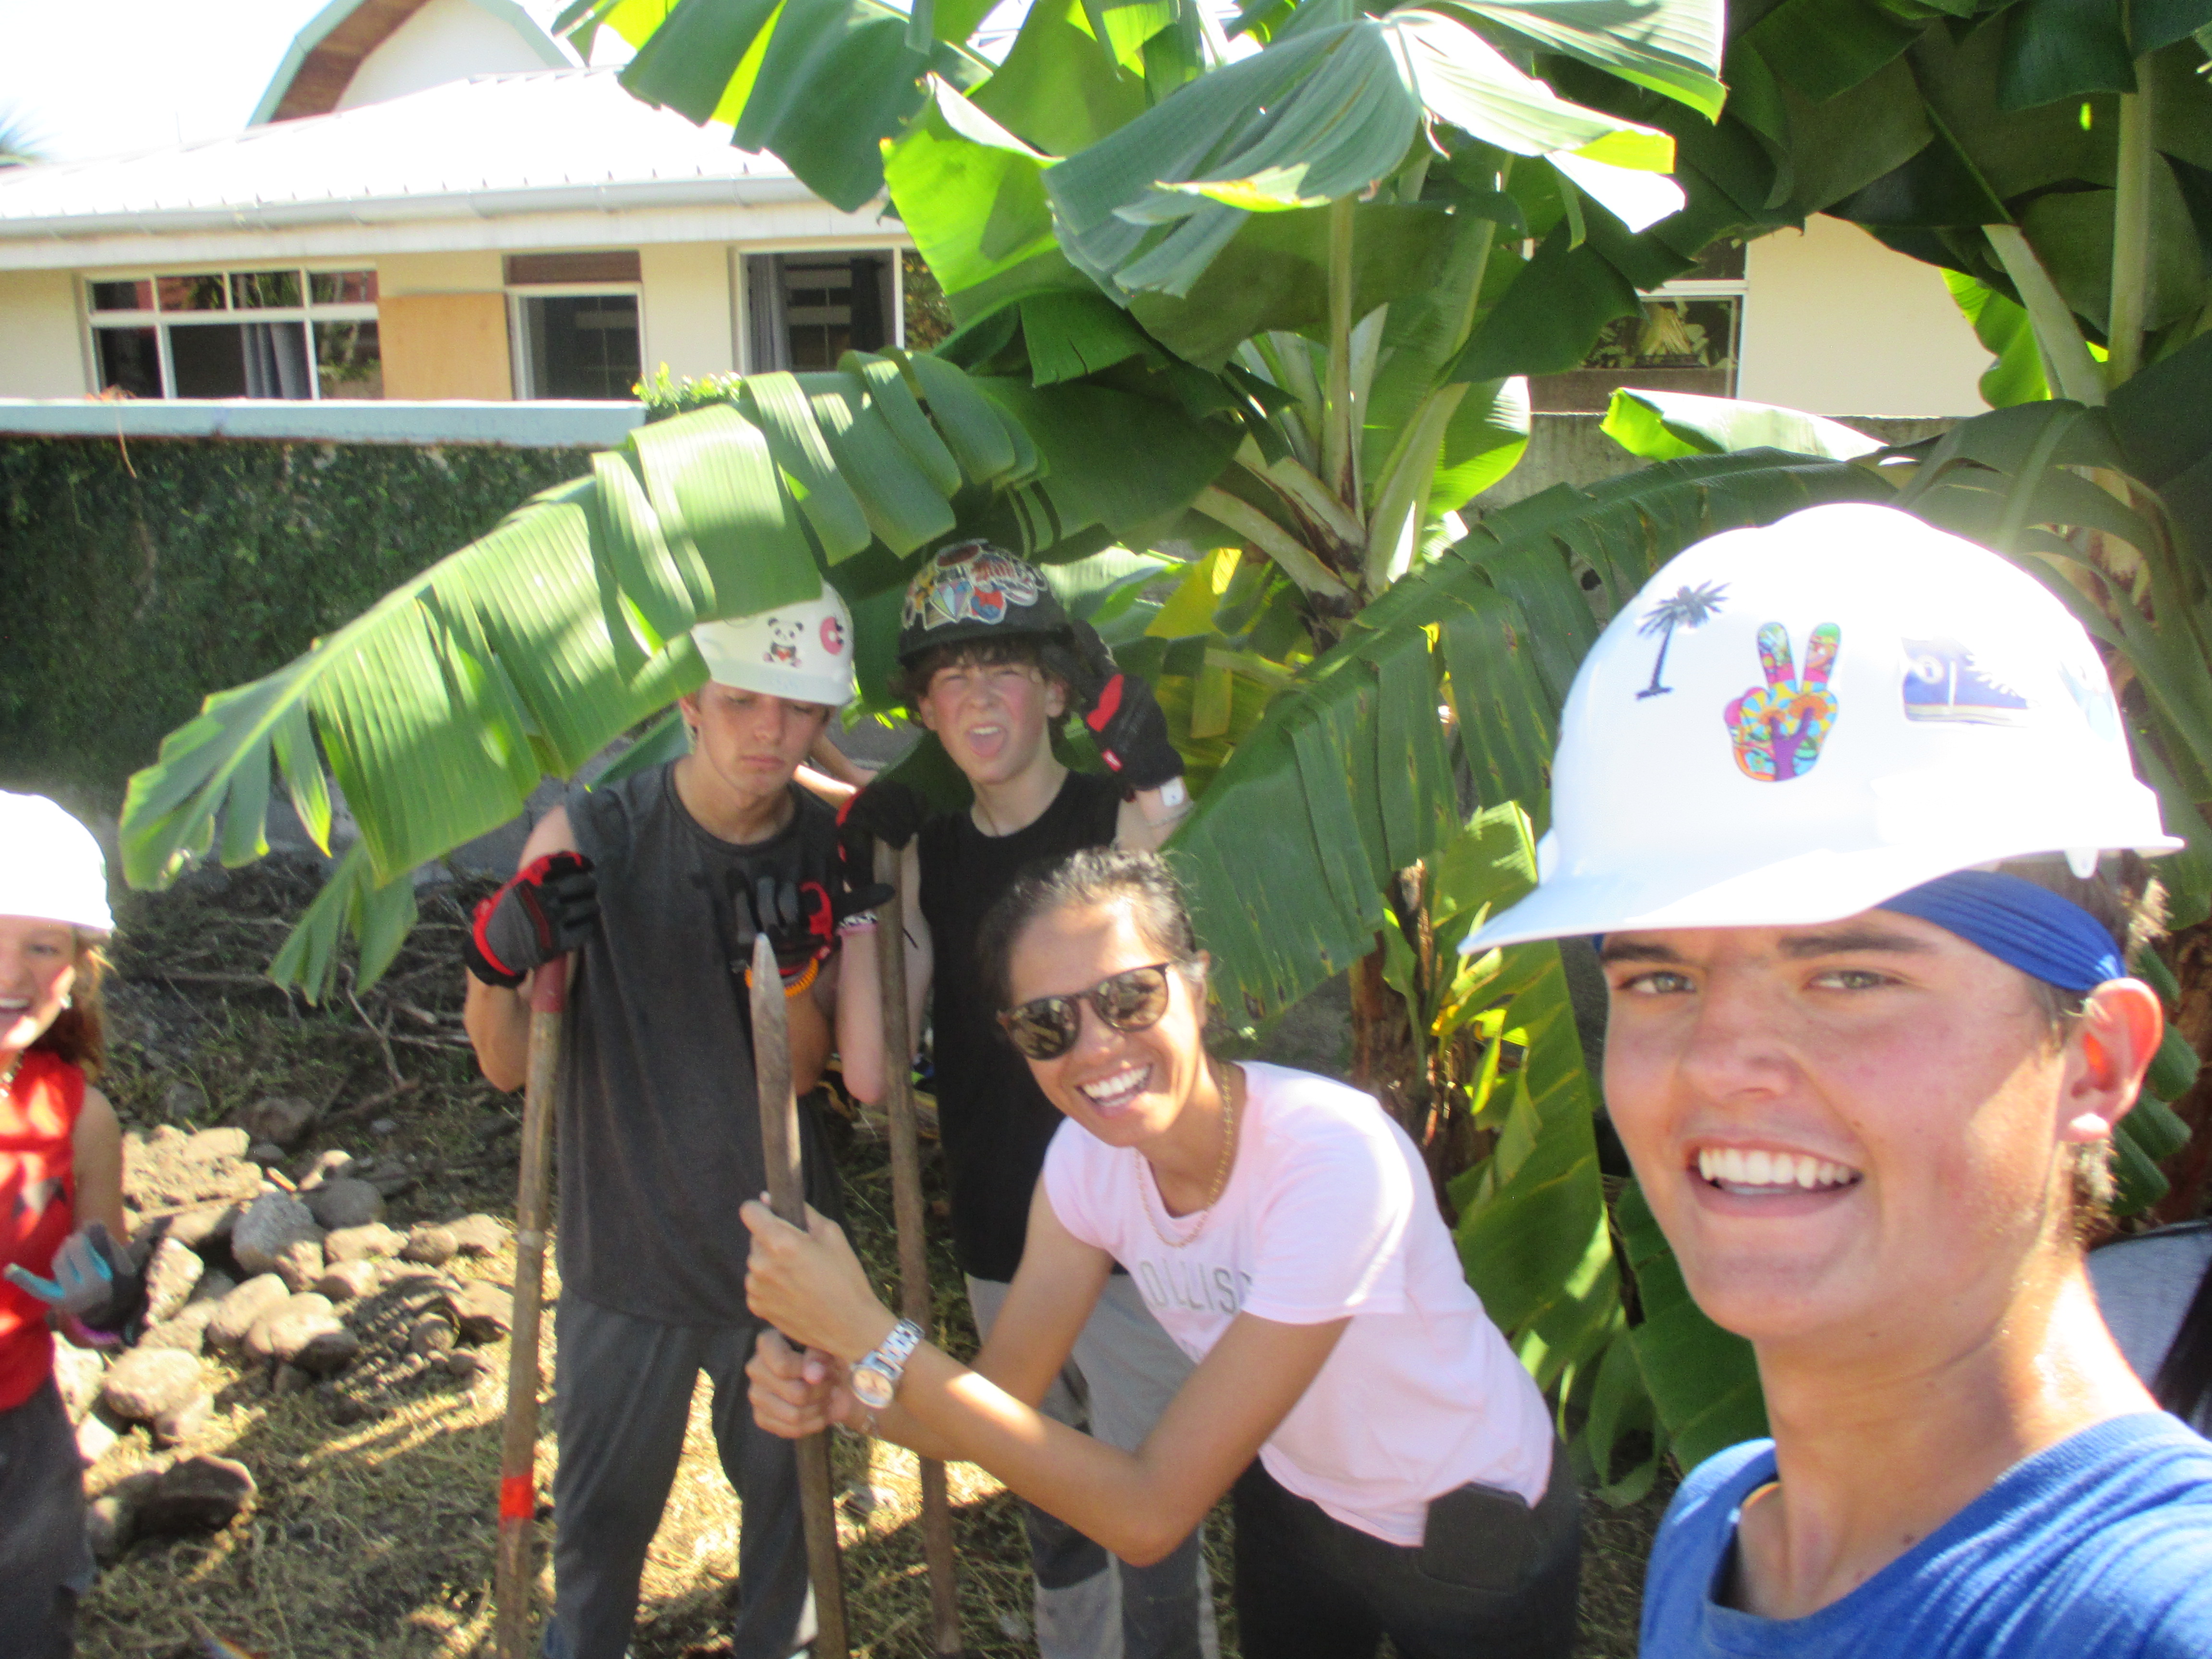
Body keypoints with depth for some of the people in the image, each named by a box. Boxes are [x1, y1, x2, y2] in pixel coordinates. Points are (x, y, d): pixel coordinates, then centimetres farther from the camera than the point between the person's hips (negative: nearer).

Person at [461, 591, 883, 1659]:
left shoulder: (829, 848, -7)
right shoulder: (589, 839, -15)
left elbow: (802, 1069, -3)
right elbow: (508, 1066, -7)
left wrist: (791, 968, -23)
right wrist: (497, 958, -28)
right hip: (629, 1251, -2)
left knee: (787, 1488, 19)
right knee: (604, 1509, 15)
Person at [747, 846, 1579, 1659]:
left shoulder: (1331, 1156, -38)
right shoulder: (1088, 1154, -16)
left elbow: (1150, 1515, -38)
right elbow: (1001, 1404, -14)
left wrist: (869, 1332, -41)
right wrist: (849, 1393, -35)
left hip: (1468, 1532, -4)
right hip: (1290, 1500, 4)